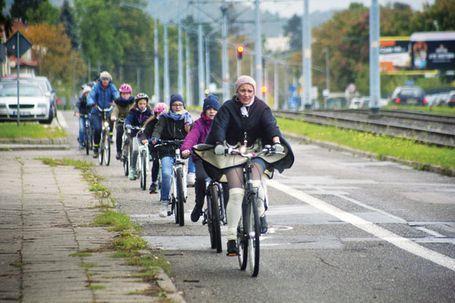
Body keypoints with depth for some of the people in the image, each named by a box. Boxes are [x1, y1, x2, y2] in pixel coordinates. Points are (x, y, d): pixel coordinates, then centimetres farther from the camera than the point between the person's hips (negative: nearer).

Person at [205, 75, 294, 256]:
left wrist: (276, 141, -32)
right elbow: (219, 126, -13)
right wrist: (219, 144, -33)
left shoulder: (261, 107, 4)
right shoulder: (228, 108, 1)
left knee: (255, 184, -29)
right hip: (232, 153, -1)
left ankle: (260, 214, -1)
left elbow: (270, 124, -11)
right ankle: (232, 237, -15)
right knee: (235, 193, -16)